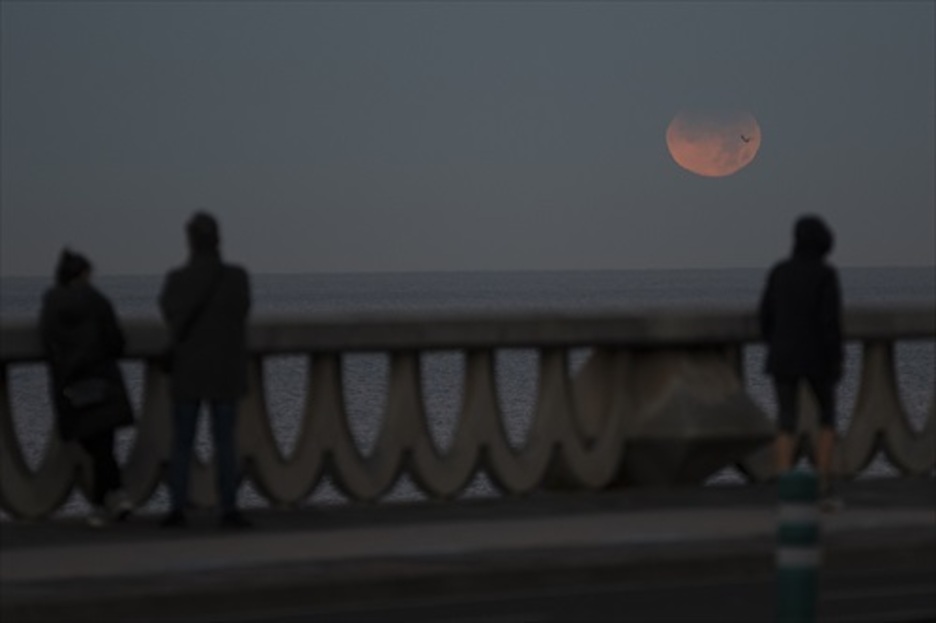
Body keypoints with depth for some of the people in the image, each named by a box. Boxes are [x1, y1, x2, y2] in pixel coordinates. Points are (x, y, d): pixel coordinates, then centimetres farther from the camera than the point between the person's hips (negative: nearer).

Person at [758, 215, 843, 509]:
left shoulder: (778, 271, 2)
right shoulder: (826, 274, -11)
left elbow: (766, 317, 4)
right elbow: (831, 320, -15)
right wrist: (836, 363, -8)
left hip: (783, 356, 3)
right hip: (815, 357, -3)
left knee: (786, 425, 6)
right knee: (827, 417, 16)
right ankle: (824, 490, 9)